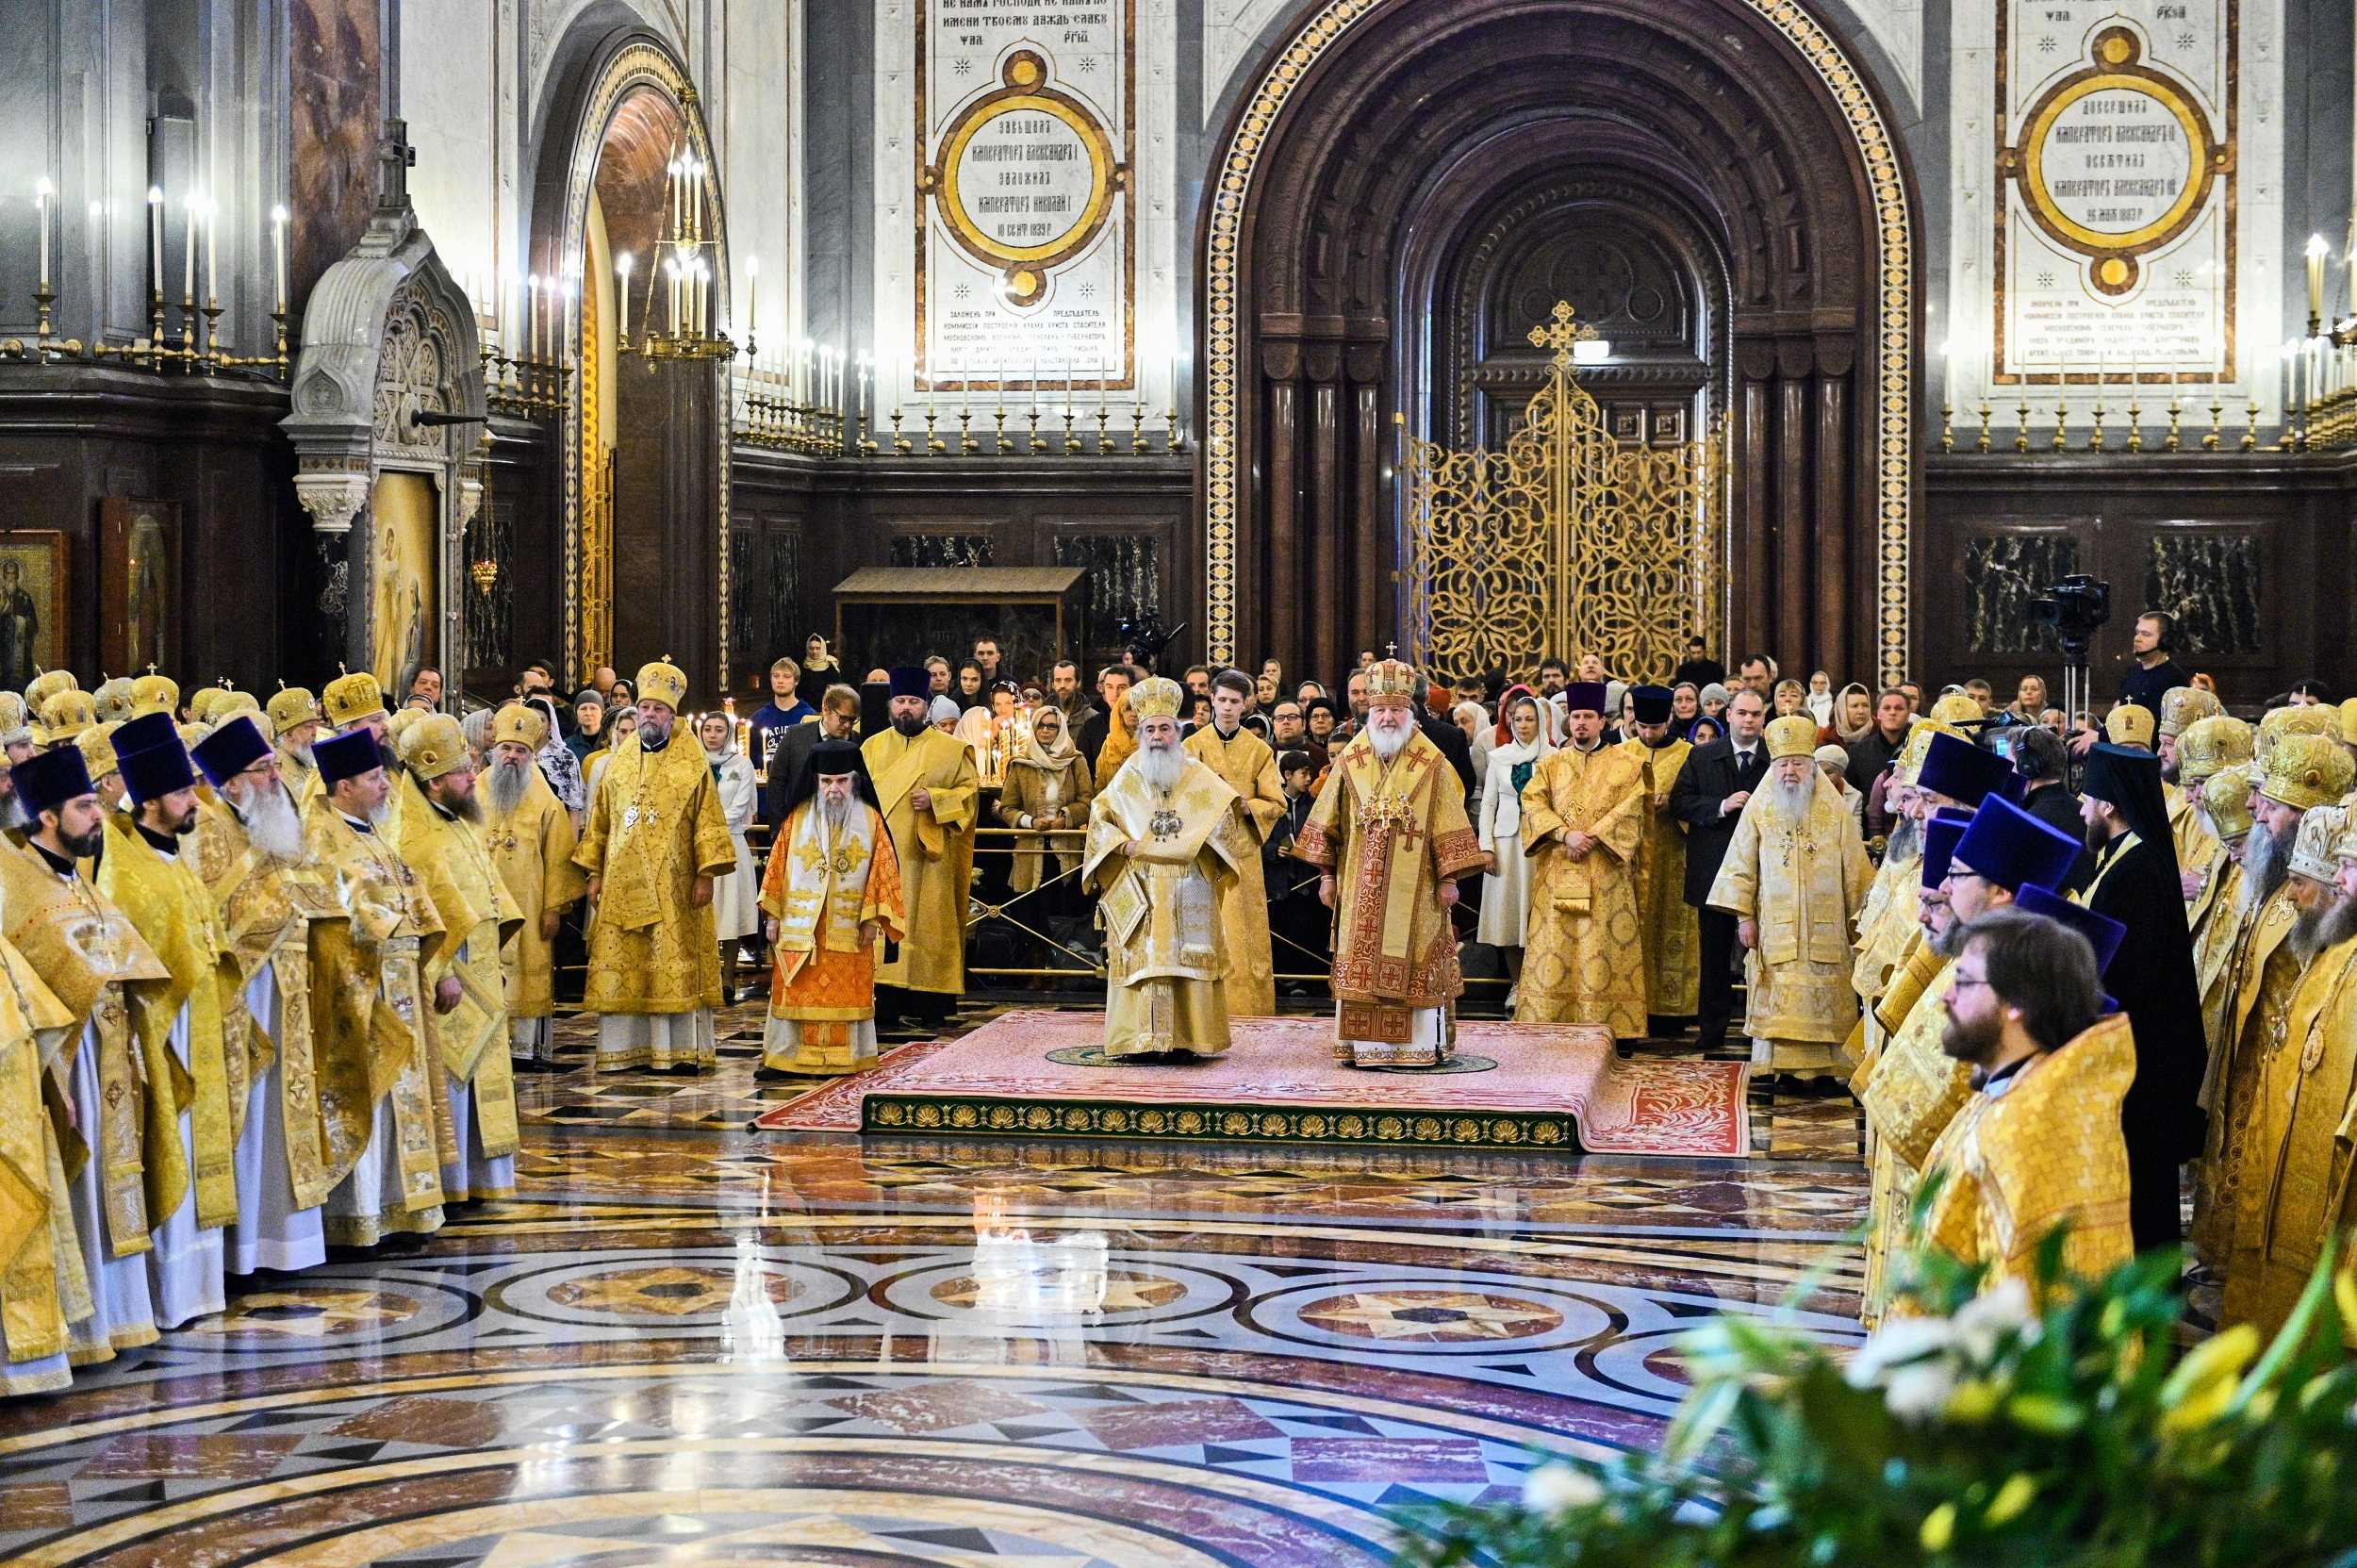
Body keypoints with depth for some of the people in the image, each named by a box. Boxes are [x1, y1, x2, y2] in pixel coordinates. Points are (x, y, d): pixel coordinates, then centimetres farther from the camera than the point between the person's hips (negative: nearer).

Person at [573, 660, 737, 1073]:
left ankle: (678, 1049, 1)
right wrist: (594, 874, 9)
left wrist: (706, 875, -9)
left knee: (676, 967, -4)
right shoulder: (618, 762, 13)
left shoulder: (692, 763, 2)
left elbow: (708, 822, -1)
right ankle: (622, 1049, 5)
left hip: (674, 884, -3)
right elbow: (599, 821, 15)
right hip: (622, 884, 3)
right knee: (620, 968, 1)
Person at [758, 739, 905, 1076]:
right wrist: (773, 916, 0)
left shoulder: (870, 820, 1)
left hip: (849, 929, 0)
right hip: (800, 924, 0)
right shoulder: (797, 818, 3)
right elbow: (777, 864, 4)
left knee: (844, 994, 3)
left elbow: (882, 868, 0)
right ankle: (784, 1056, 4)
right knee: (796, 992, 1)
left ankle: (840, 1058, 9)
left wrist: (872, 918, -6)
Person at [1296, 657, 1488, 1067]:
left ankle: (1420, 1046, 4)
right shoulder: (1349, 762, 5)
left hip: (1413, 887, -2)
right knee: (1362, 961, 1)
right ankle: (1365, 1046, 5)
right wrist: (1327, 874, 7)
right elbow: (1327, 823, 10)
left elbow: (1448, 824, -1)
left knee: (1414, 964, -1)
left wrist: (1448, 878, -5)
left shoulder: (1431, 764, -1)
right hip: (1362, 885, 2)